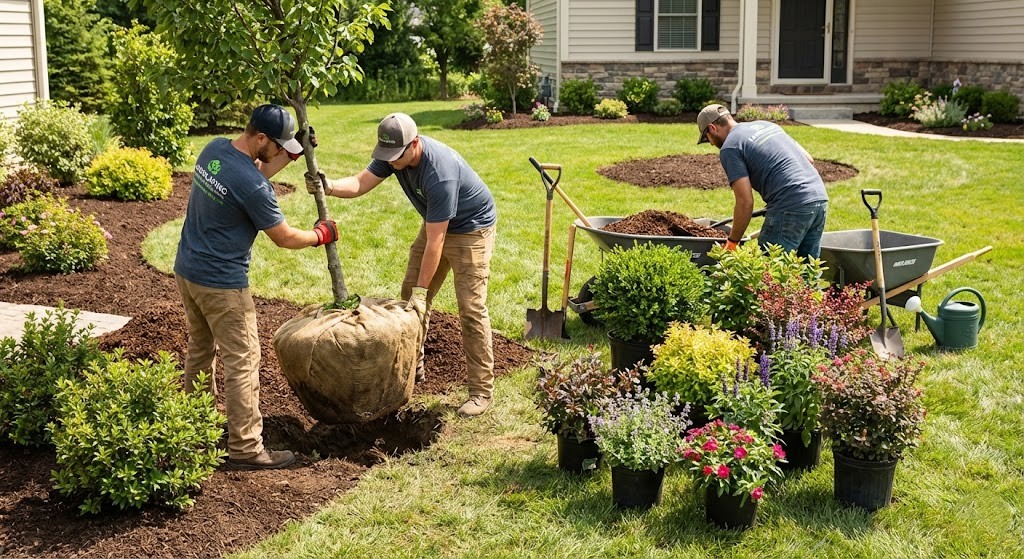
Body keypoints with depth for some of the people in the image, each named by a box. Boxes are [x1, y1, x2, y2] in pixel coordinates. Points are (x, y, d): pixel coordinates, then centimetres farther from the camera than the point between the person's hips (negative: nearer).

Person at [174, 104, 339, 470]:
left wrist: (293, 154, 11)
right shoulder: (252, 186, -26)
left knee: (200, 349, 22)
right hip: (221, 283, -9)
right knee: (242, 362, -2)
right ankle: (245, 449, 3)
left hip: (186, 270, 9)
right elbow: (284, 238, -14)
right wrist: (322, 235, 3)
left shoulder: (215, 148, -1)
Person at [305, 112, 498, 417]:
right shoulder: (394, 154, -13)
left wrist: (421, 291, -30)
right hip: (436, 224, 8)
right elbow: (360, 182, -20)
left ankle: (482, 391, -4)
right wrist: (328, 186, -41)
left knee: (471, 307, -12)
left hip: (471, 228, -8)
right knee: (409, 292, 9)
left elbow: (435, 241, -34)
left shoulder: (439, 172, -37)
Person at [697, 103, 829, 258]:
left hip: (791, 208, -8)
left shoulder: (729, 148, -3)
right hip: (819, 199, 8)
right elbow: (809, 159, 21)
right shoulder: (766, 124, 22)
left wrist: (732, 242, 1)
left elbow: (745, 202, -9)